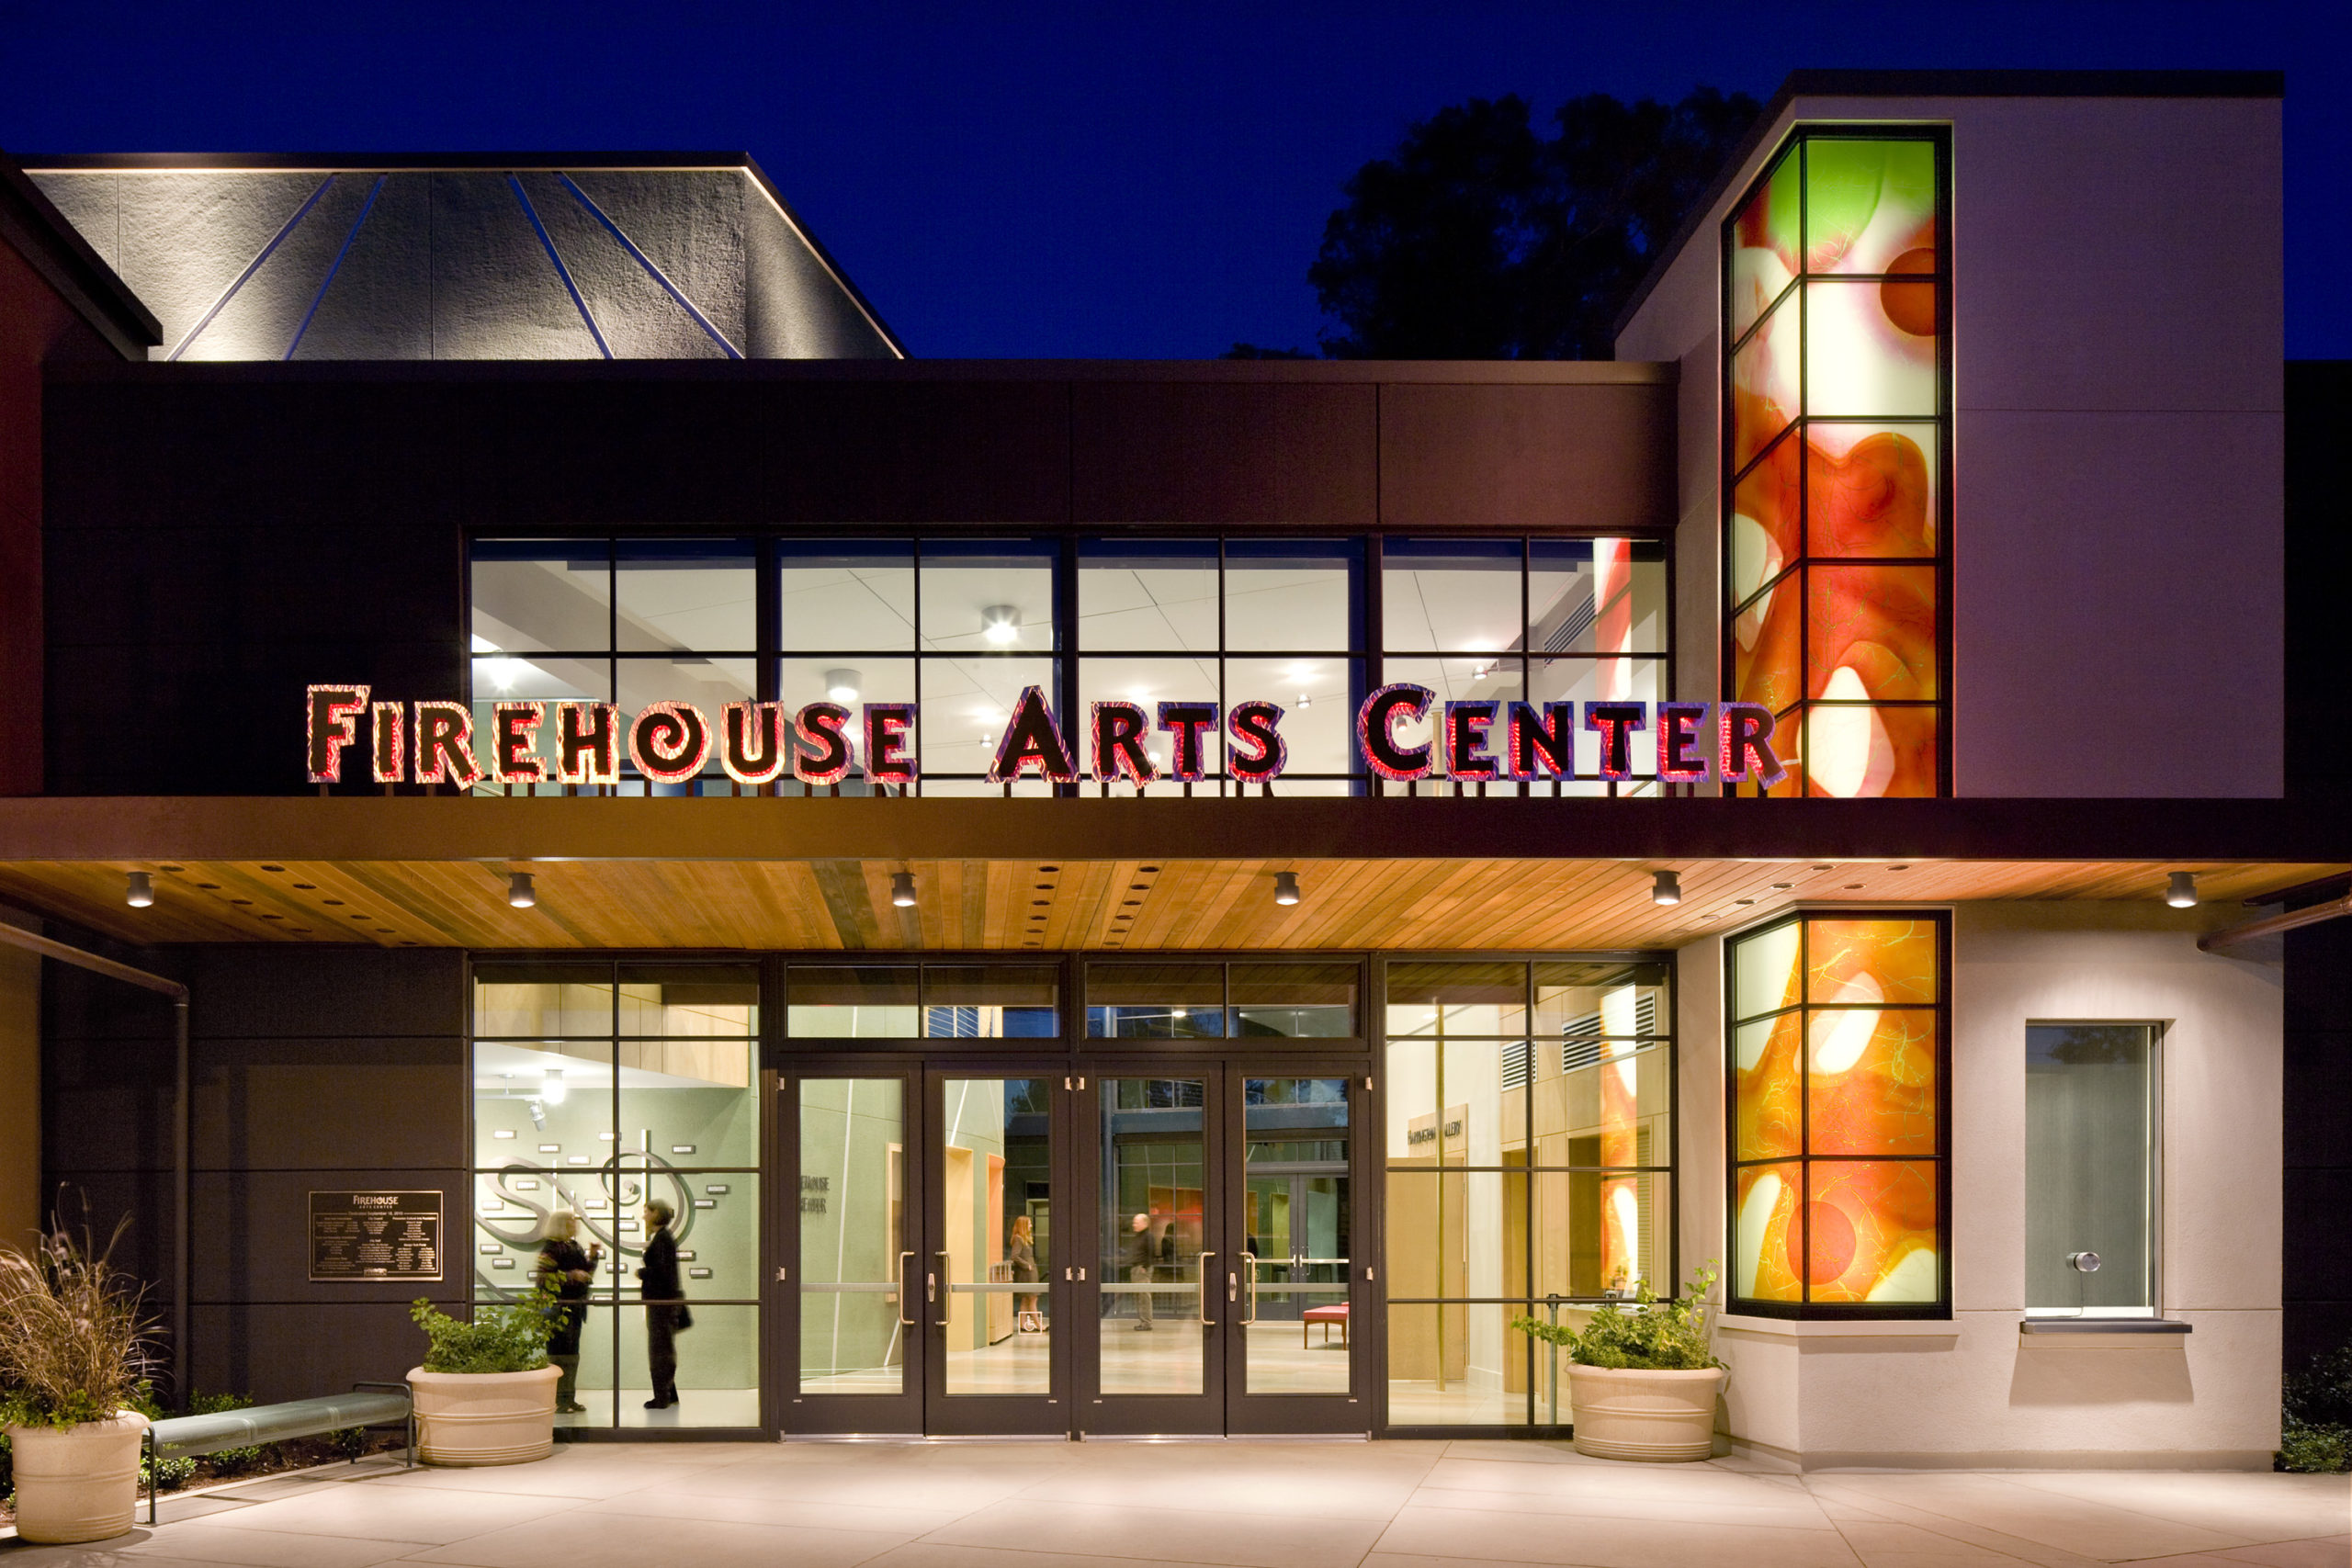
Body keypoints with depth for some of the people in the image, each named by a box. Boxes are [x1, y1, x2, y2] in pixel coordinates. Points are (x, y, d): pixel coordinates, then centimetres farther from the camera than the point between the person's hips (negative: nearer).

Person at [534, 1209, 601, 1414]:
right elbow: (542, 1276, -19)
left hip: (574, 1306, 9)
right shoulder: (551, 1247, -11)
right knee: (559, 1352, -10)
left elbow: (585, 1274, 26)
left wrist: (593, 1257, 12)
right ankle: (557, 1401, -9)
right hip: (558, 1306, -9)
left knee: (572, 1353, 12)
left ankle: (569, 1399, 18)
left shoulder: (574, 1246, 17)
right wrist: (569, 1276, -22)